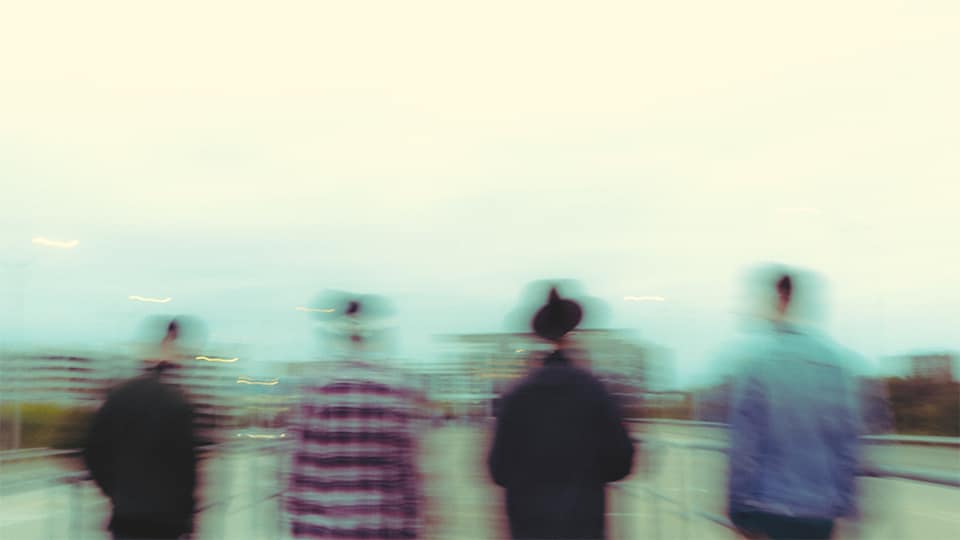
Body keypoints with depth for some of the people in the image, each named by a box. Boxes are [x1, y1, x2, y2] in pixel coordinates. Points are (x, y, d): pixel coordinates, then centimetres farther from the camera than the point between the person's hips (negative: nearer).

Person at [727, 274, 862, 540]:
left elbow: (743, 441, -11)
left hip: (767, 509, -3)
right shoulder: (835, 357, 0)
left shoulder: (755, 355, -11)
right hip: (821, 512, 3)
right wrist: (842, 504, 11)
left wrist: (739, 508, -3)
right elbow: (849, 440, 2)